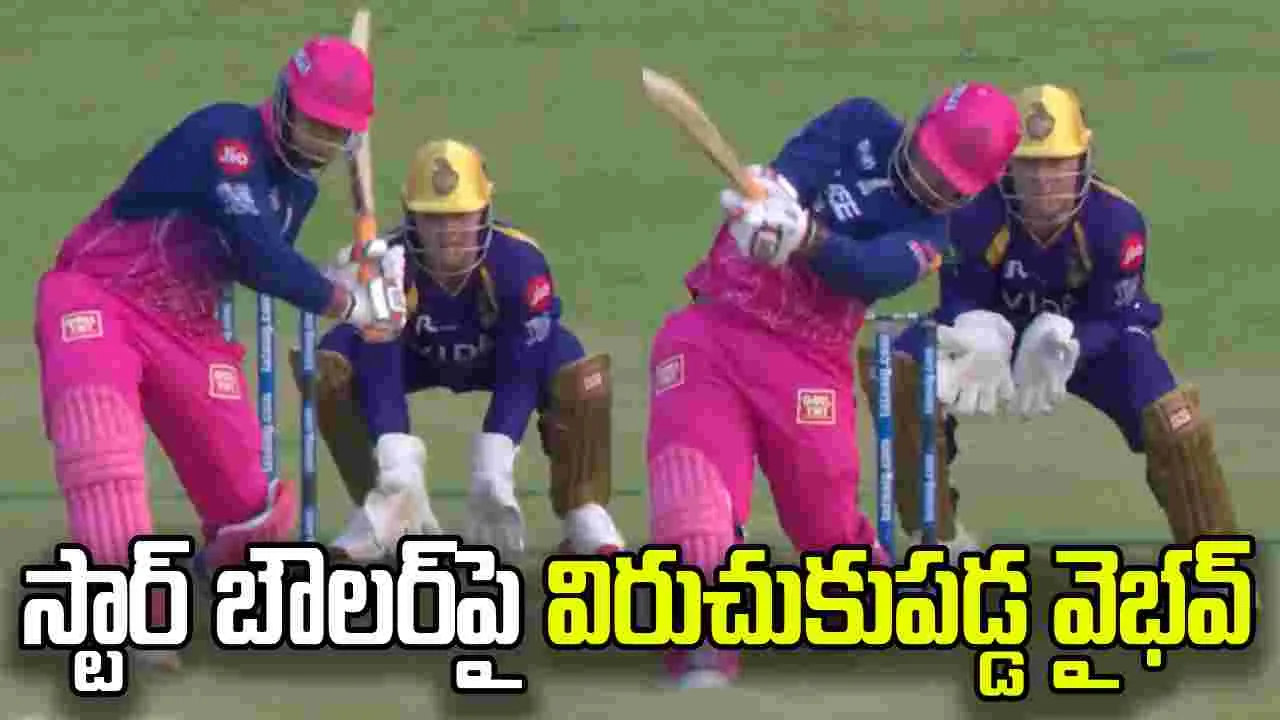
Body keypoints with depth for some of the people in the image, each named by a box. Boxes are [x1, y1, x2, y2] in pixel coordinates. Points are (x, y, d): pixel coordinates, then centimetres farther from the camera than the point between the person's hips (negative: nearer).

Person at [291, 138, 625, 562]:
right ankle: (390, 508, -9)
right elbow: (380, 373, -34)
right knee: (328, 368, -26)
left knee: (581, 379, -32)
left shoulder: (519, 263, -35)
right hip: (418, 356, 1)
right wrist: (400, 473, -43)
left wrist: (492, 473, -41)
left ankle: (582, 510, -8)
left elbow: (518, 376, -33)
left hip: (500, 355, -1)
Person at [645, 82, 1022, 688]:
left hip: (806, 364, 0)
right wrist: (772, 197, -38)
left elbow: (867, 271, -20)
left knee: (830, 529, 4)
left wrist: (804, 237, -41)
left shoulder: (930, 231, 1)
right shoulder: (862, 127, 7)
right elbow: (795, 169, -13)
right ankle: (703, 662, -20)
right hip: (711, 330, 0)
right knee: (695, 520, -18)